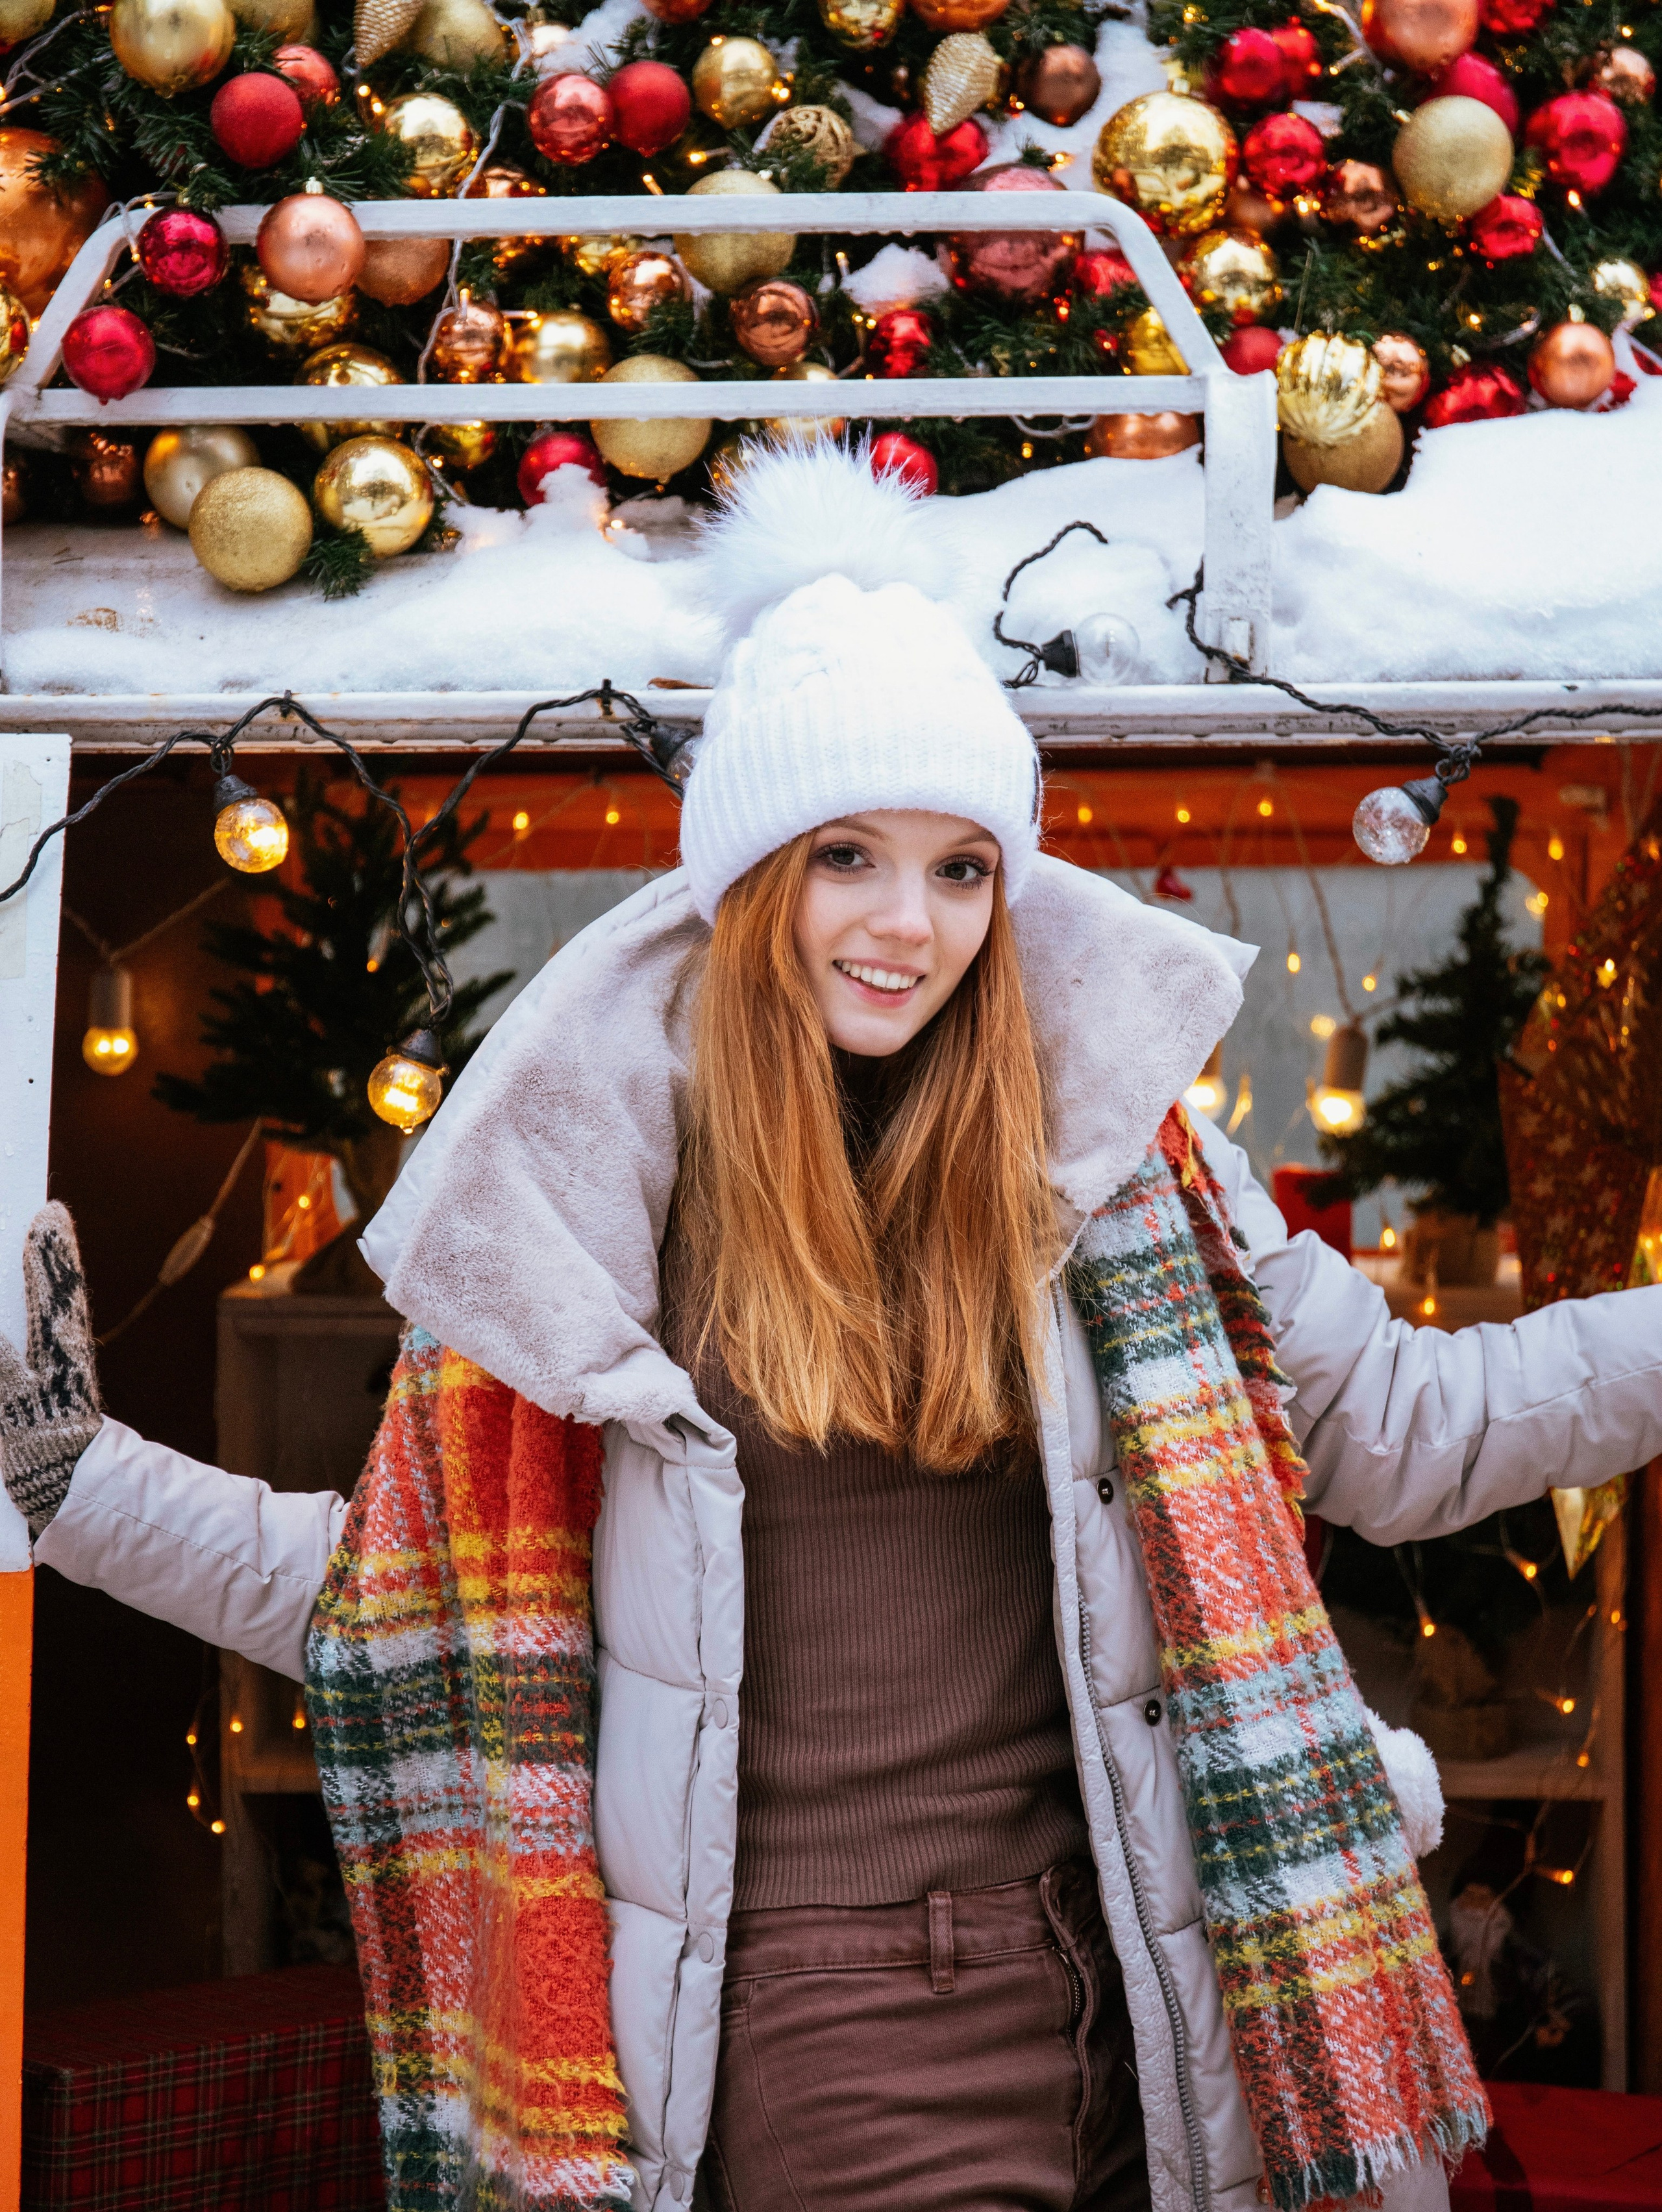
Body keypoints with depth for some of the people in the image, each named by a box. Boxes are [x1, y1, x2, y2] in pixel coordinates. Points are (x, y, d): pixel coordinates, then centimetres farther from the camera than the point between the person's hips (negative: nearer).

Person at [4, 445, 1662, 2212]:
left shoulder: (1107, 1143, 3)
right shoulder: (587, 1188, 1)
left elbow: (1398, 1433, 7)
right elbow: (395, 1585, 8)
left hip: (1106, 1983, 2)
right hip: (808, 2013, -2)